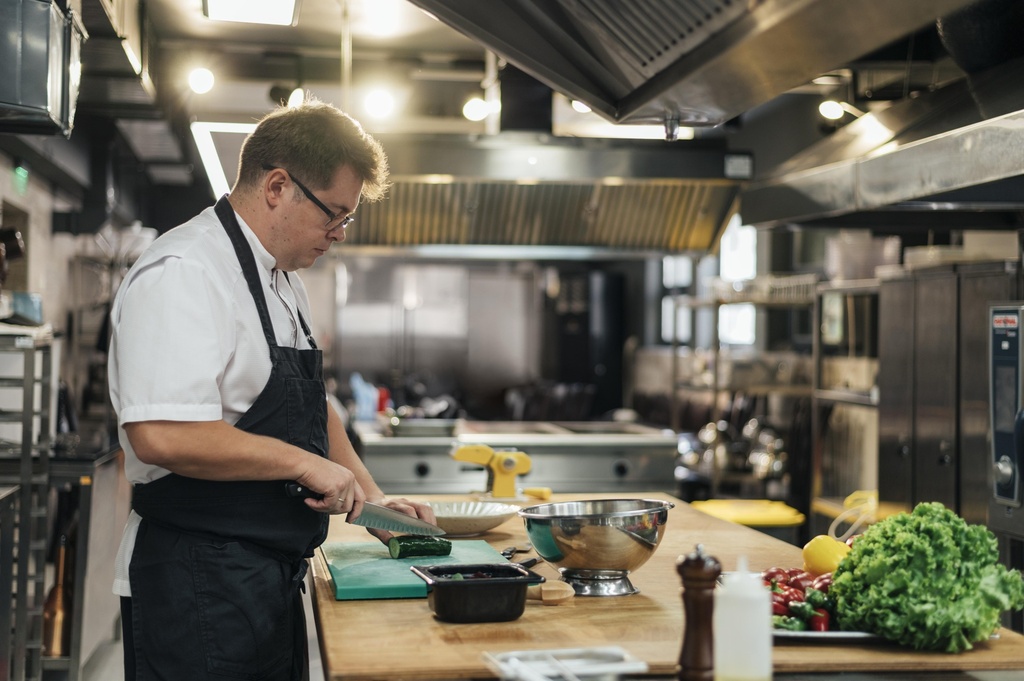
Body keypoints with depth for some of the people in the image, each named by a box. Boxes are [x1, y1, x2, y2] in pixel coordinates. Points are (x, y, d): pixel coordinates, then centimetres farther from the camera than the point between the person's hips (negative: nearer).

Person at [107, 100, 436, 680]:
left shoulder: (284, 280, 15)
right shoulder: (182, 274, -18)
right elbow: (164, 435, -29)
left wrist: (369, 496, 14)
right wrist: (305, 463, -20)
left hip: (272, 577, 10)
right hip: (199, 585, -9)